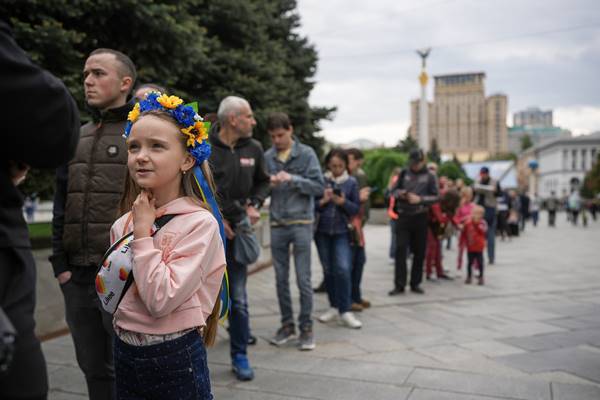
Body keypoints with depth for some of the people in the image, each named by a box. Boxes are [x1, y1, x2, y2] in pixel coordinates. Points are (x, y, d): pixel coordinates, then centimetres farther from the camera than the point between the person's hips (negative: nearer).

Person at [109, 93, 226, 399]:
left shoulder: (200, 222, -16)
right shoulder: (121, 224, 2)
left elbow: (161, 300, -23)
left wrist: (143, 232, -18)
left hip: (176, 359, -5)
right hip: (124, 353, 5)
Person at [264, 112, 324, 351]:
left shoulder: (306, 154, -1)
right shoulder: (267, 157, 6)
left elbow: (319, 187, -7)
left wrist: (293, 179, -19)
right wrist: (268, 183, -14)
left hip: (301, 223, -3)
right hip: (277, 224, 3)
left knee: (303, 279, 1)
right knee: (281, 279, 9)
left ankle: (306, 327, 14)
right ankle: (287, 324, 23)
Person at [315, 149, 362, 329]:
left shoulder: (351, 182, 0)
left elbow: (356, 208, 1)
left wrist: (343, 202, -16)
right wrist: (323, 201, -18)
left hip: (341, 232, -1)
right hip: (322, 231, 1)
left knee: (343, 269, -12)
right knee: (328, 270, 10)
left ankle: (345, 311, -2)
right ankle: (334, 306, 25)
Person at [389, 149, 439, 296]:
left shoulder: (429, 176, 2)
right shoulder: (404, 174, 7)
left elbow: (435, 197, -2)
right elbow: (394, 191, 11)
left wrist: (419, 199, -17)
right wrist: (400, 193, -12)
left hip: (420, 217, 0)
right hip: (403, 216, 0)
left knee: (419, 252, 6)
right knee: (400, 250, -5)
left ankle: (415, 283, 19)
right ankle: (399, 285, -1)